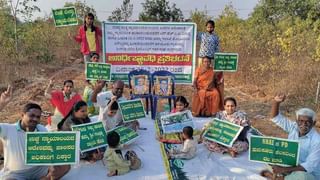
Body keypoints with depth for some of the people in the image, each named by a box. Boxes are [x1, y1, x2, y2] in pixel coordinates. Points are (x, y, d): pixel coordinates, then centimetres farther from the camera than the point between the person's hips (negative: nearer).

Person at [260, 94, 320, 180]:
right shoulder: (294, 127, -7)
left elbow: (310, 166, -27)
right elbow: (276, 117, -4)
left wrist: (284, 170, -35)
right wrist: (276, 102, -24)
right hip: (290, 165, 5)